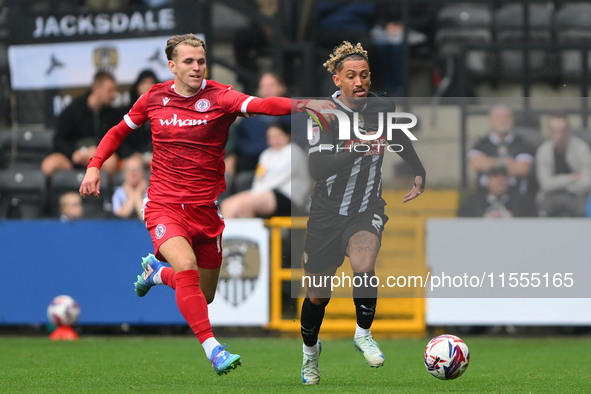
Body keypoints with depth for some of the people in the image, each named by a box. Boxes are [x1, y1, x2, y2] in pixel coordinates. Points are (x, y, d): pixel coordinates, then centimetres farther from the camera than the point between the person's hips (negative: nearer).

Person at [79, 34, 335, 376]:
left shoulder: (219, 97, -9)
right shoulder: (154, 98, -1)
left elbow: (259, 105, -29)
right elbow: (120, 131, 18)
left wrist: (301, 104, -47)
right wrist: (95, 166, 6)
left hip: (205, 209, 1)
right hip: (164, 206, -1)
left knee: (205, 296, 13)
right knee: (186, 265, -30)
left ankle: (156, 271, 45)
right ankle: (212, 349, -29)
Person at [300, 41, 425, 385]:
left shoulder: (383, 106, -4)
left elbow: (400, 139, 20)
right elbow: (317, 169, -27)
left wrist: (419, 173, 20)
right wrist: (358, 149, -36)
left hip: (367, 211, 1)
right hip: (327, 212, -1)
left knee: (364, 268, -30)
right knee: (318, 295, 11)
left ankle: (364, 334, -5)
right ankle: (310, 350, 41)